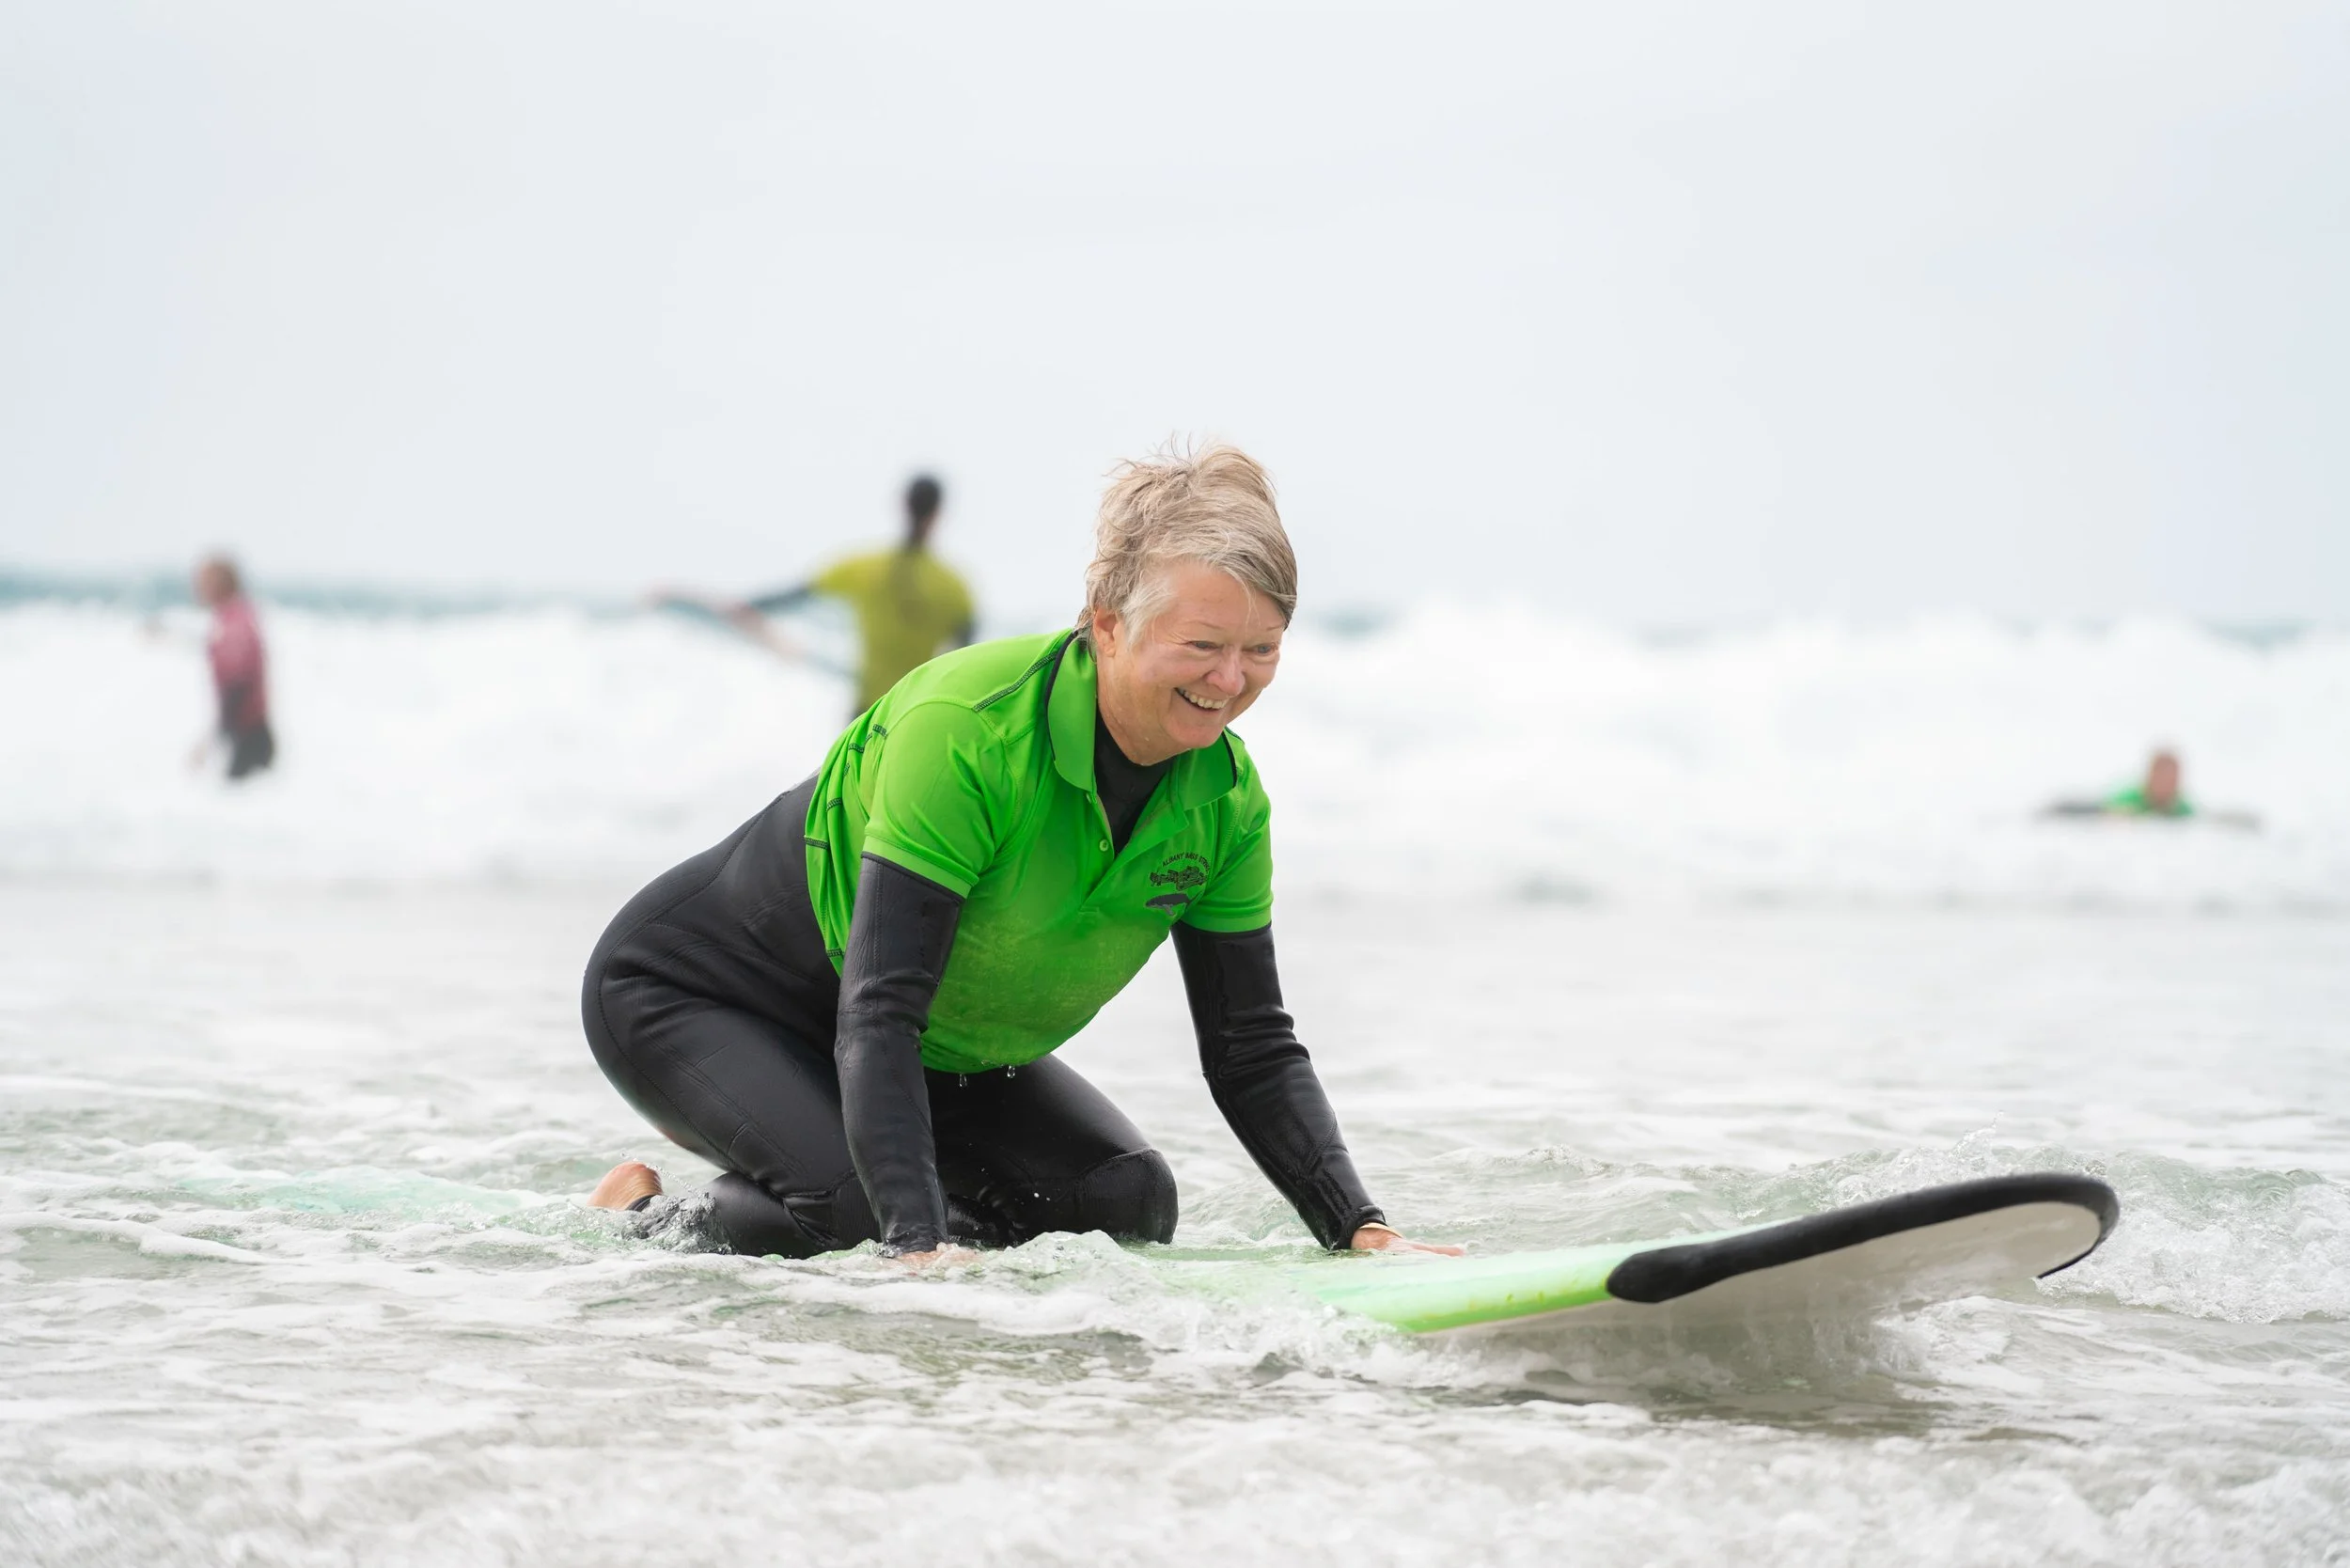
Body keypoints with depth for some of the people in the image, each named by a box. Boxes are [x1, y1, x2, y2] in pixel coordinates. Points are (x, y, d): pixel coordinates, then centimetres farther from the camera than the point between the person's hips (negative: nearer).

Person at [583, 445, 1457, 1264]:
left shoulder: (1226, 799, -13)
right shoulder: (968, 727, -34)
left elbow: (1253, 1052, -7)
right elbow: (876, 1014, -38)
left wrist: (1362, 1230, -22)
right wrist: (919, 1245, -49)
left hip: (937, 1049, 7)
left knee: (1128, 1203, -10)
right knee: (865, 1218, -29)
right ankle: (645, 1220, 0)